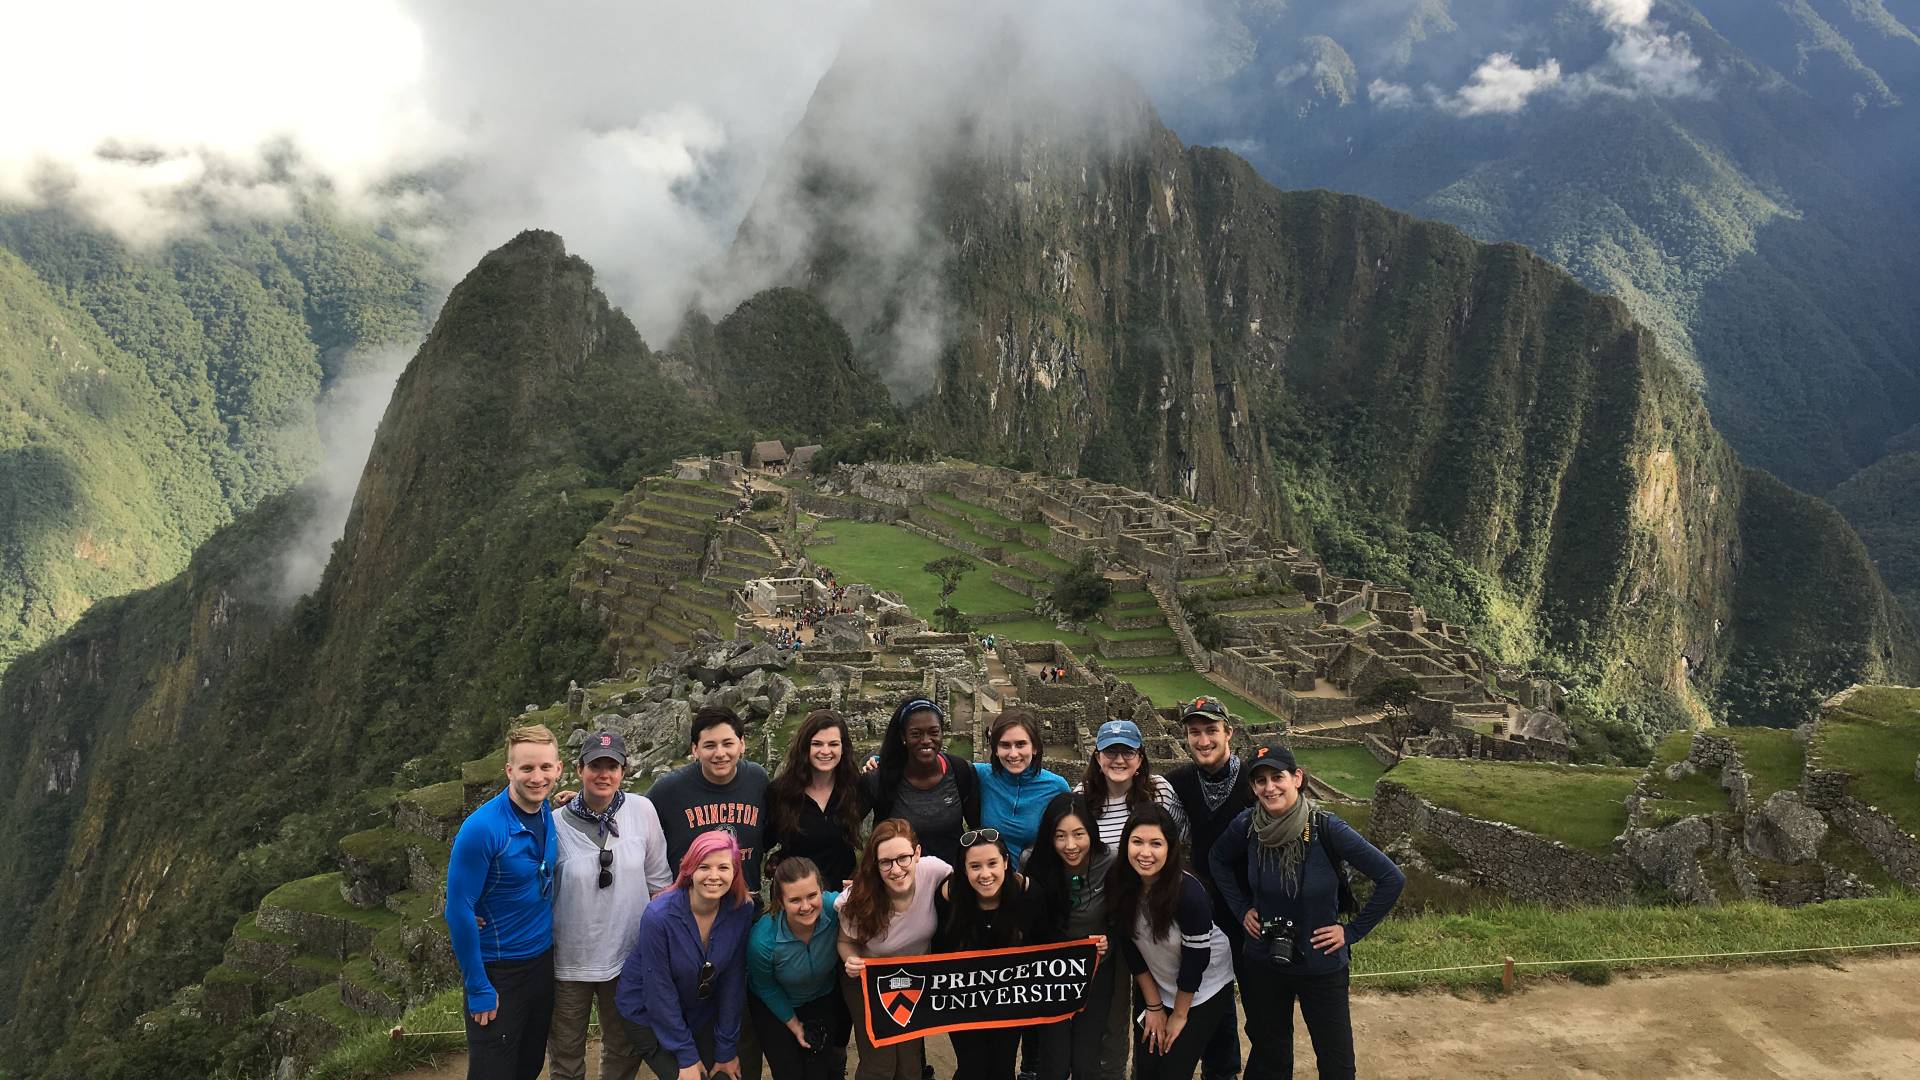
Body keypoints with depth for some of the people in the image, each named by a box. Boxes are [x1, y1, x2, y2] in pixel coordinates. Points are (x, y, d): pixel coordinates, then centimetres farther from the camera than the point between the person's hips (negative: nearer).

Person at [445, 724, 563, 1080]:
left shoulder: (549, 815, -4)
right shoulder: (482, 828, -23)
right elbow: (459, 909, -20)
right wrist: (479, 988, -16)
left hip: (542, 960, 6)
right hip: (498, 970, -6)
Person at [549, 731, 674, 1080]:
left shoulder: (642, 811, -7)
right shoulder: (557, 824, -12)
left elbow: (658, 880, 2)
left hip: (629, 956, 2)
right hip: (570, 960, -1)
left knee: (625, 1050, 19)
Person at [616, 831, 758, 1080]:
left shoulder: (742, 911, -17)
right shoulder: (659, 915, -28)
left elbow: (733, 981, -9)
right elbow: (659, 991, -21)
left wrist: (727, 1050, -7)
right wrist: (687, 1057, -17)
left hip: (701, 1012, 4)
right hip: (648, 1013, -4)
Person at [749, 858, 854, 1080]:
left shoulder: (835, 908, -34)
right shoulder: (762, 940, -36)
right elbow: (765, 987, -13)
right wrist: (793, 1023, -2)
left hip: (823, 998, 2)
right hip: (774, 1005, -1)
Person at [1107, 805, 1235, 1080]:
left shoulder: (1189, 892, -32)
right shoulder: (1119, 883, -18)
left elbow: (1196, 960, -21)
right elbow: (1130, 947, -7)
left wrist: (1179, 1015, -9)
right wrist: (1153, 1006, -1)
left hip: (1204, 989, -4)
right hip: (1155, 987, 4)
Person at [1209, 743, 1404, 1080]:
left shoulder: (1325, 828, -22)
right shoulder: (1247, 825, -12)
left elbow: (1392, 879, -16)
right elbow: (1218, 861, 10)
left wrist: (1352, 932, -13)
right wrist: (1241, 909, 2)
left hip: (1321, 966, -2)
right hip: (1263, 964, 3)